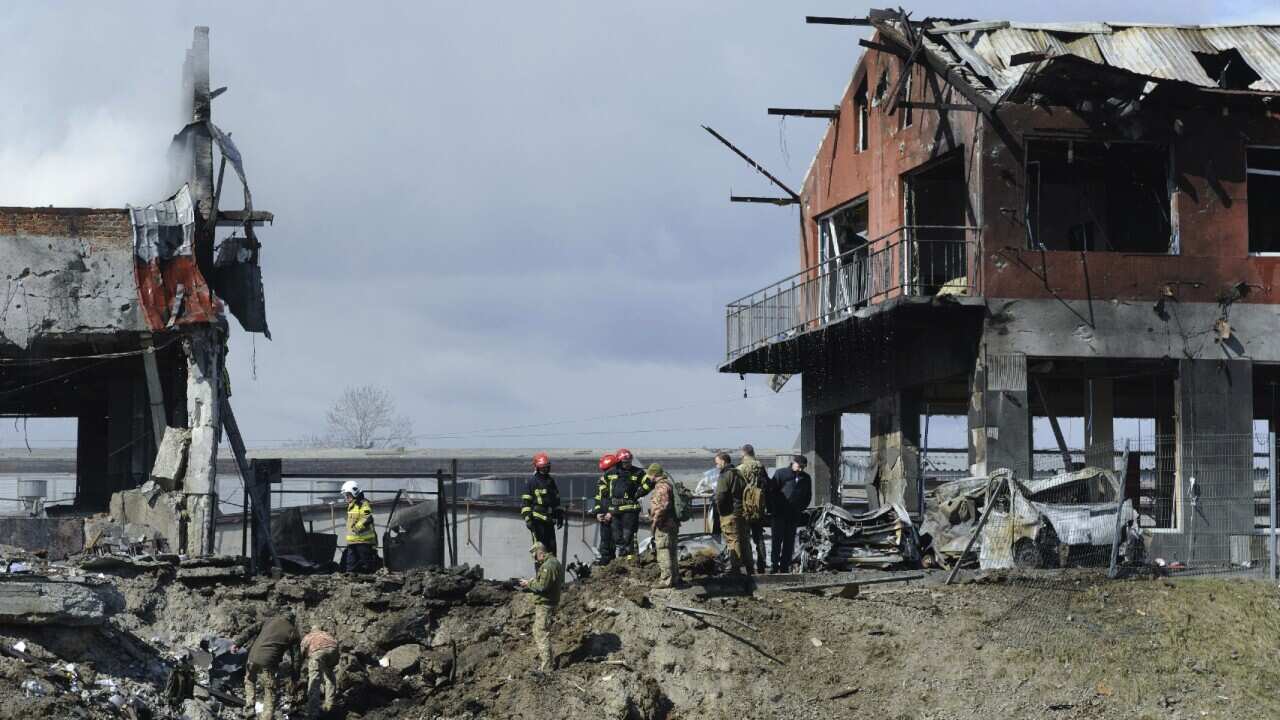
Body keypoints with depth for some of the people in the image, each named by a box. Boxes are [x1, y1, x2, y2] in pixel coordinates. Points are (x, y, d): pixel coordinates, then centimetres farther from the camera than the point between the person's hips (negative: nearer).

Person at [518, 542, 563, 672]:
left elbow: (542, 586, -26)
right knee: (537, 632, 23)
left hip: (545, 605, -11)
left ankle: (546, 668, -6)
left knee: (542, 635, -8)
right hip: (546, 603, 11)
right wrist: (533, 582, 11)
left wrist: (529, 584, -11)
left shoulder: (548, 566, -22)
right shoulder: (553, 562, 12)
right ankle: (542, 662, 34)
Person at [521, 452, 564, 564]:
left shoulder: (551, 481, 17)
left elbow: (556, 500, 26)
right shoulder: (532, 482, -3)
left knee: (551, 547, 7)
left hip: (549, 520, 6)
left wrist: (560, 516, 22)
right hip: (537, 520, -6)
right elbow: (525, 502, -7)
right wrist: (527, 518, -14)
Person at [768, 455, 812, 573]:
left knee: (789, 542, 4)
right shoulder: (781, 474, -2)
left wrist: (801, 508, 10)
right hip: (780, 514, -4)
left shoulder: (806, 478, 10)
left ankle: (785, 566, 7)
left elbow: (808, 496, 22)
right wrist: (772, 509, -6)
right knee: (777, 540, -7)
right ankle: (774, 564, -6)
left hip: (794, 515, 4)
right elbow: (771, 491, -2)